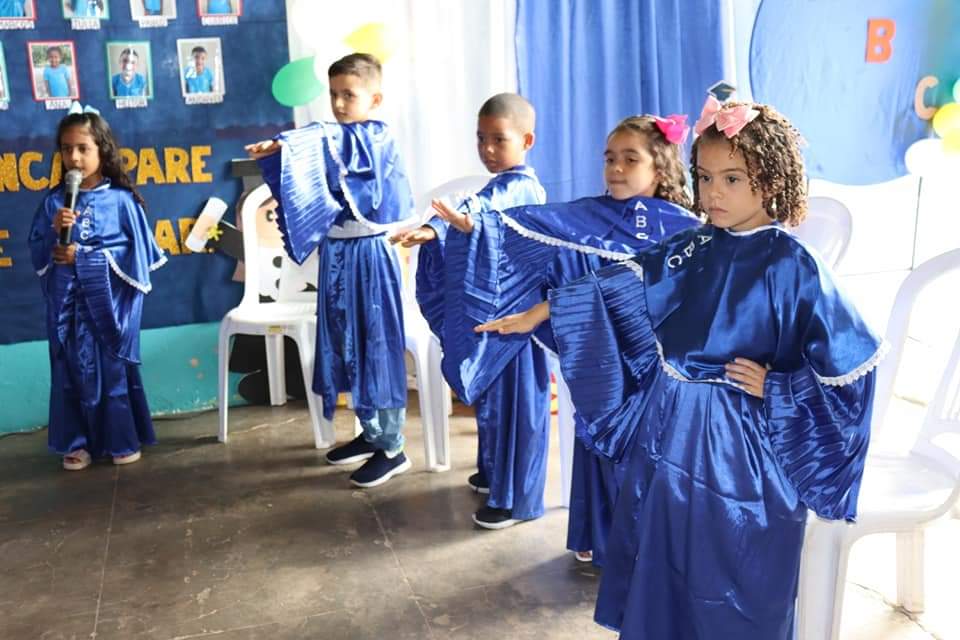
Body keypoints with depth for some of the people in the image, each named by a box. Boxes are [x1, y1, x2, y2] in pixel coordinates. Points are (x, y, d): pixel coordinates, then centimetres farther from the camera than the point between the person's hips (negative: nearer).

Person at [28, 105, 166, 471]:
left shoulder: (120, 199, -5)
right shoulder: (54, 201, 4)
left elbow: (136, 252, -7)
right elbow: (38, 253, 4)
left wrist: (83, 257, -11)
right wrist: (56, 232, -16)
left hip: (109, 300, -2)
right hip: (67, 302, 3)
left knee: (114, 367, 6)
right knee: (72, 369, 8)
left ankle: (123, 440, 19)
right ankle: (78, 442, 21)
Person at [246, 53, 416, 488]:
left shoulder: (377, 138, -12)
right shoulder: (337, 139, 12)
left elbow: (326, 143, -32)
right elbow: (317, 194, 17)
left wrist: (283, 146, -42)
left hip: (368, 256, -8)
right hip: (335, 255, 8)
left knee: (376, 346, -2)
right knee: (346, 343, 14)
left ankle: (392, 448, 8)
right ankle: (370, 433, 29)